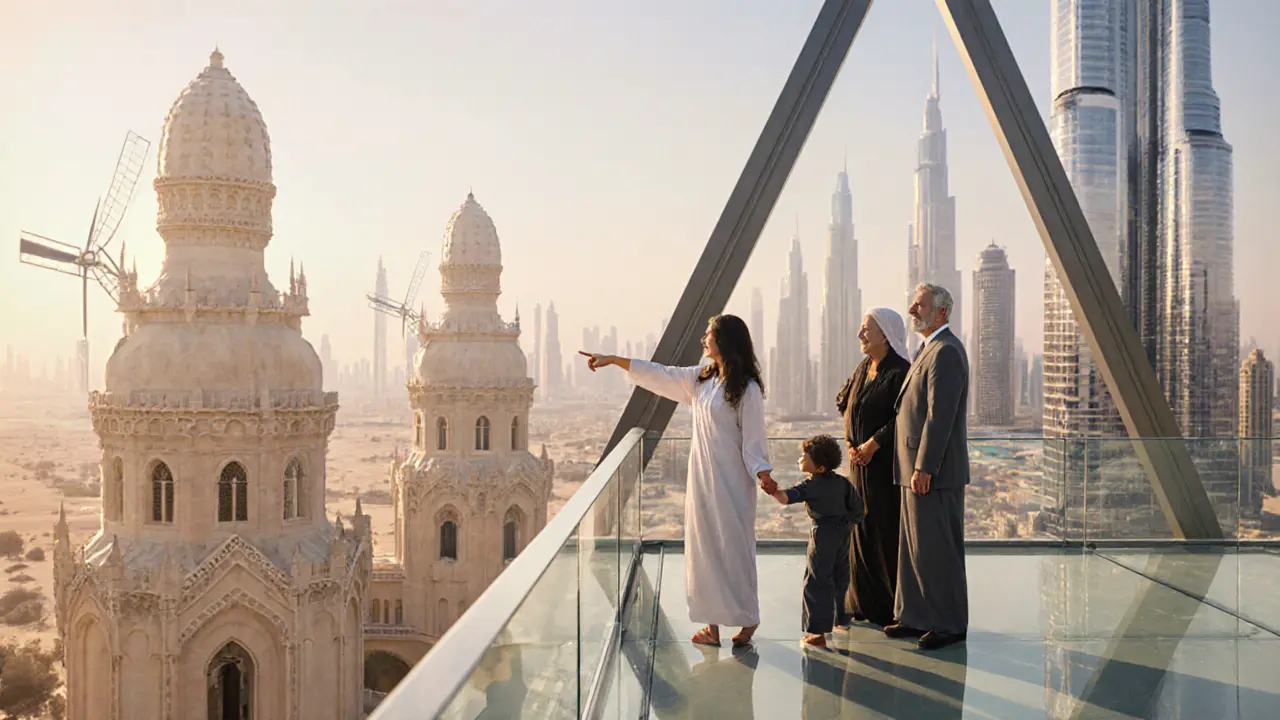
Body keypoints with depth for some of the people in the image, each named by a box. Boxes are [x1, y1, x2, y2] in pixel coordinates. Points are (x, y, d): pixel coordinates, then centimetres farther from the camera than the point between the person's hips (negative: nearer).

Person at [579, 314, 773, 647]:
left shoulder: (747, 389, -12)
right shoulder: (701, 378, 8)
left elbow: (753, 439, -13)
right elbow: (659, 375, 14)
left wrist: (764, 475, -27)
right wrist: (613, 360, 15)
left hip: (731, 482, -7)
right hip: (703, 479, 7)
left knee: (734, 546, 1)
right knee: (705, 545, 8)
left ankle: (748, 619, 17)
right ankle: (713, 622, 16)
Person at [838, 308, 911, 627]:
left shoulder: (900, 372, -13)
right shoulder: (862, 369, 12)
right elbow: (845, 405, 16)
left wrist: (873, 444, -17)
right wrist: (851, 444, 2)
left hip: (886, 464, -8)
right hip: (860, 462, 8)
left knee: (888, 533, -3)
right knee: (862, 531, 11)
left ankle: (895, 609, 8)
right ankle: (867, 604, 21)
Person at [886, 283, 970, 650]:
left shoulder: (946, 352, -15)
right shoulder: (931, 350, 17)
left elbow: (940, 416, -21)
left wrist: (923, 467, -22)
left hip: (934, 472, -10)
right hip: (919, 468, 10)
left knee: (936, 548, -2)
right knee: (914, 547, 14)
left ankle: (949, 624, 9)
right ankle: (918, 617, 23)